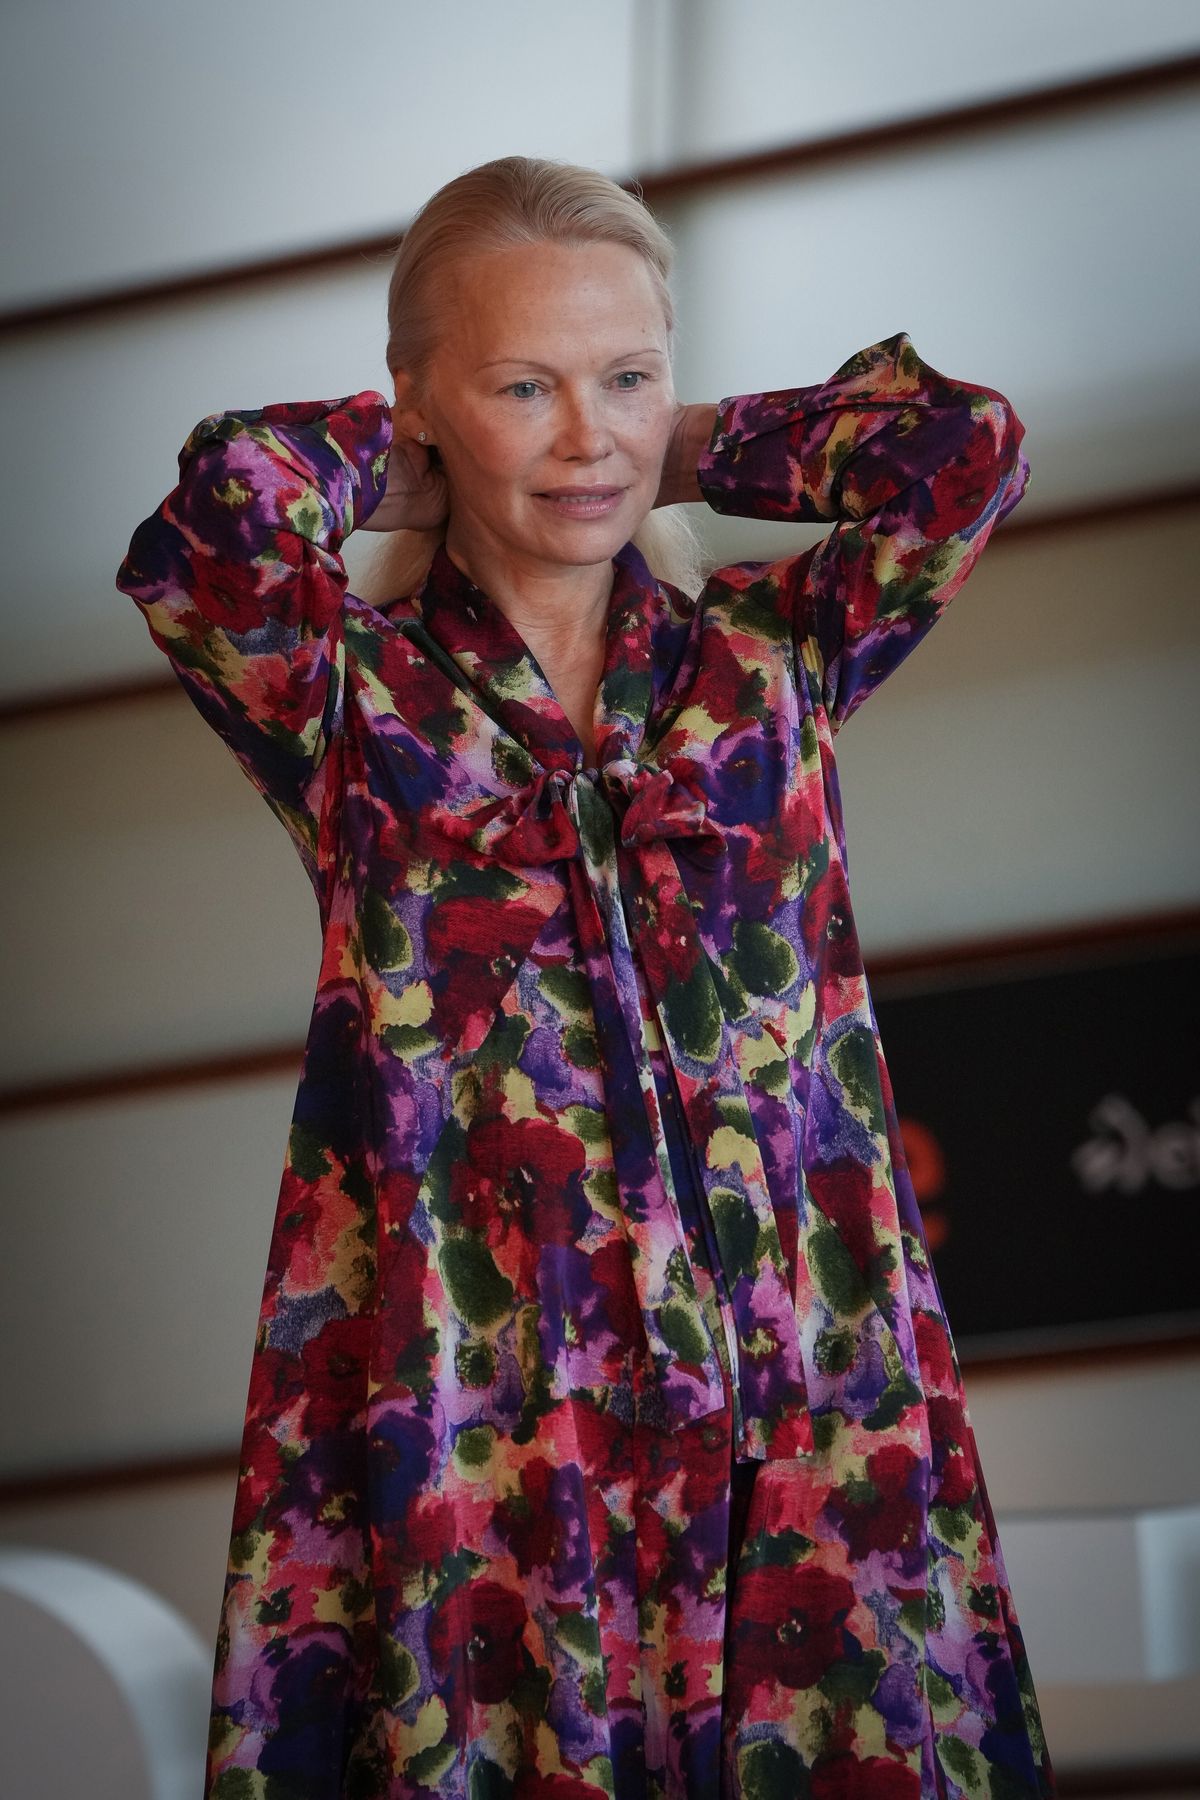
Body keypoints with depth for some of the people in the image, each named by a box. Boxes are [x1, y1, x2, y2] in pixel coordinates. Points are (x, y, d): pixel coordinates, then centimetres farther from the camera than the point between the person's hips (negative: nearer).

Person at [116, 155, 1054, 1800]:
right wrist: (395, 462, 8)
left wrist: (682, 453, 14)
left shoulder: (766, 655, 14)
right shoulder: (351, 693, 7)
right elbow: (232, 496, -13)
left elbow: (968, 443, 2)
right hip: (478, 1412, -2)